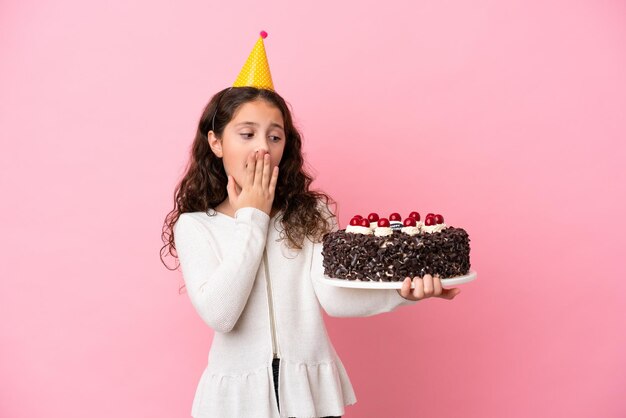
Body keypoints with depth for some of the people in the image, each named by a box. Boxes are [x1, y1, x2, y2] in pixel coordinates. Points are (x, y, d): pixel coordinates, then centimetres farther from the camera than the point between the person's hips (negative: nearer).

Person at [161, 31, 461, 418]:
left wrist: (402, 289, -32)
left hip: (311, 387, 1)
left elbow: (333, 296, -14)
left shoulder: (311, 212, -3)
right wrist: (252, 218, -14)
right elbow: (218, 314, -18)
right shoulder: (194, 225, -6)